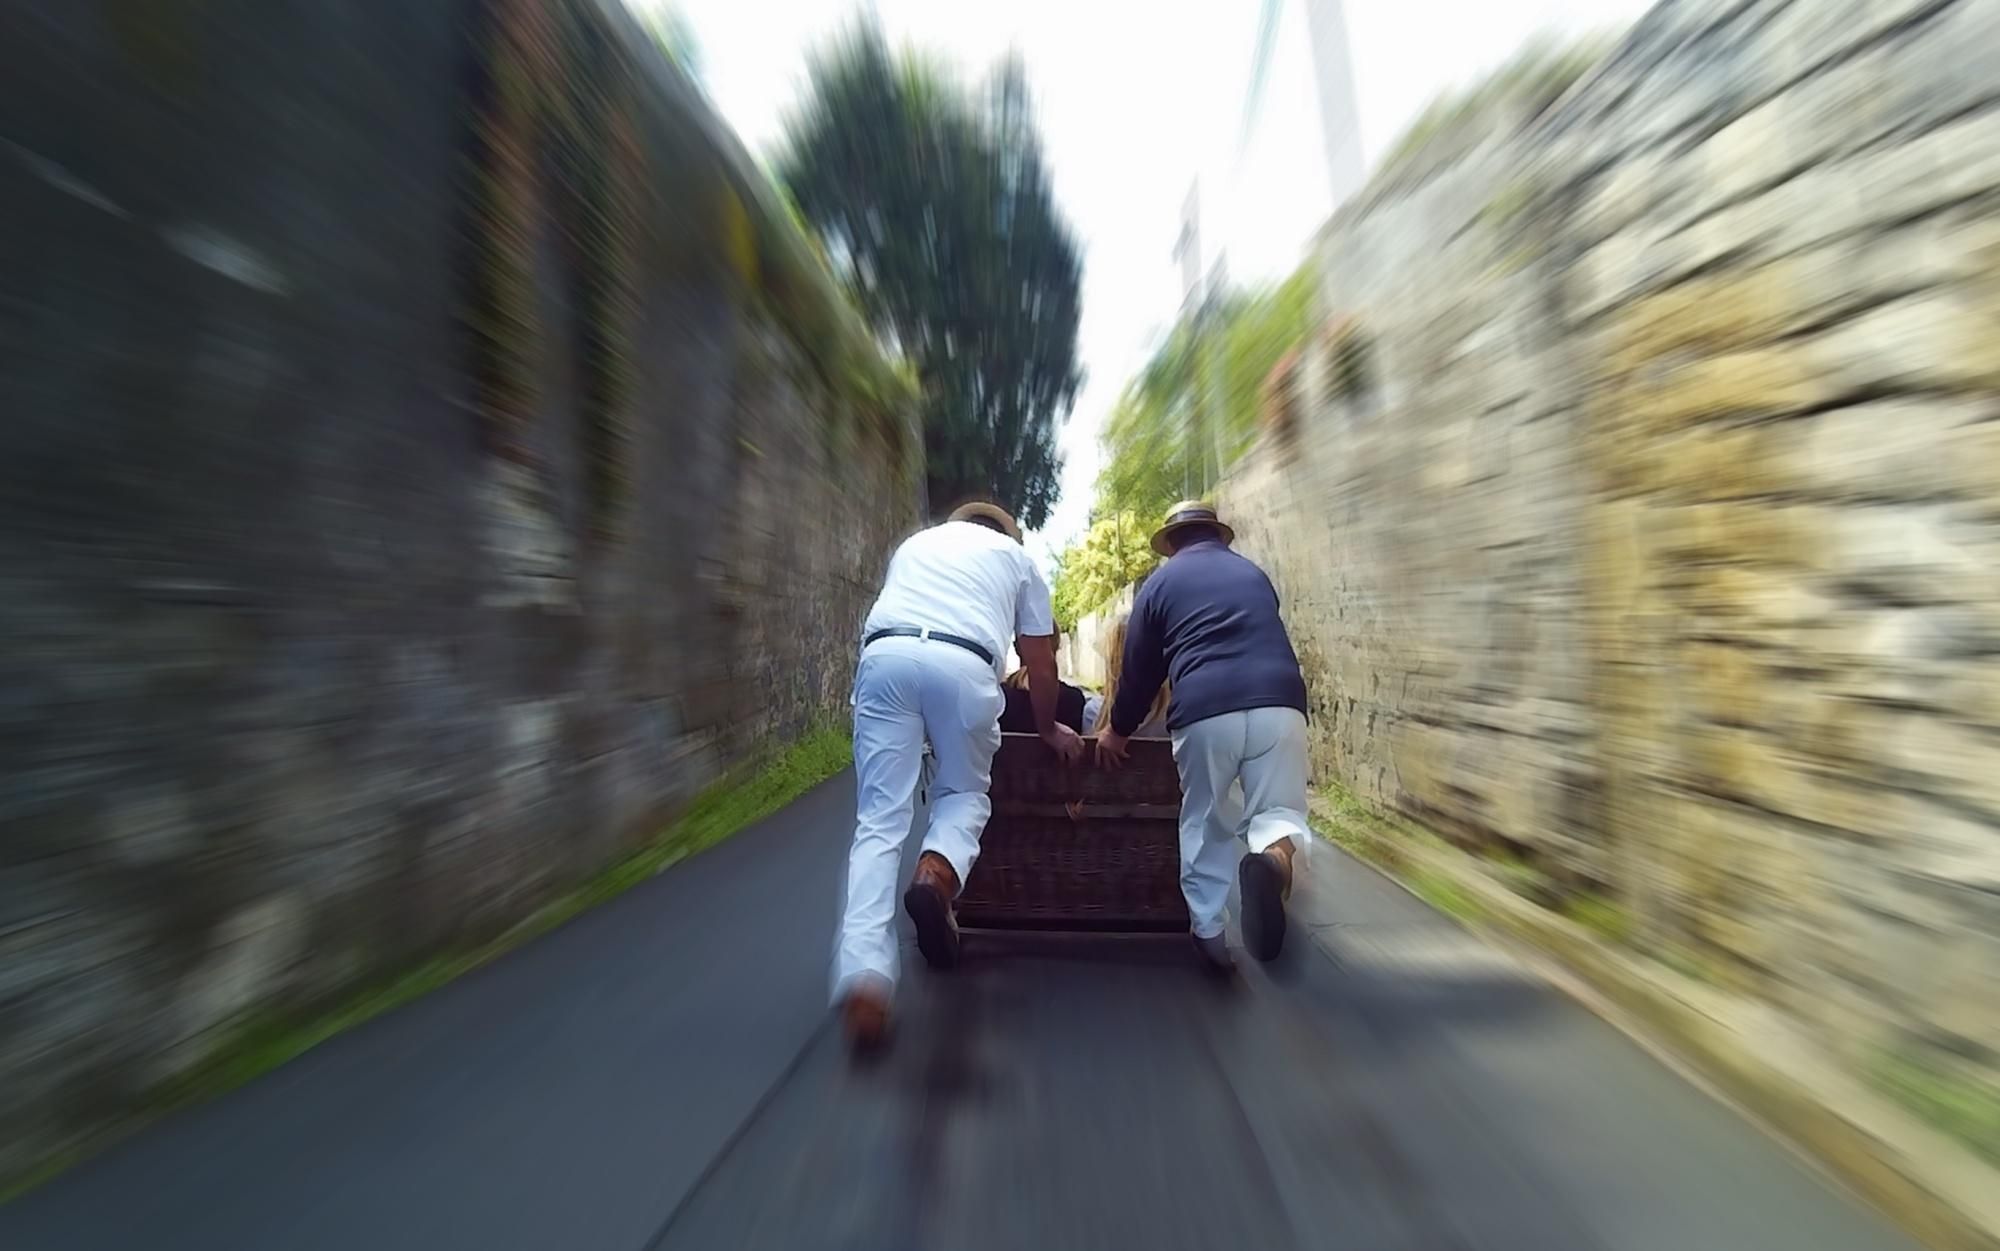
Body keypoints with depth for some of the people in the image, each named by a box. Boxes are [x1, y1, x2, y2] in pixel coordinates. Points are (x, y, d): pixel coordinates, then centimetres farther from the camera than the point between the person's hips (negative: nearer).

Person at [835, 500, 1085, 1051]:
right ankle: (938, 873, -8)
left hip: (885, 654, 3)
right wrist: (1048, 728, 41)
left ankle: (863, 977, -5)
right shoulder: (1017, 557, 29)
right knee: (966, 793, 19)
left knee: (880, 820, 5)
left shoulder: (915, 542, 37)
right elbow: (1040, 661, 27)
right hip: (963, 662, -2)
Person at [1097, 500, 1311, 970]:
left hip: (1205, 712, -1)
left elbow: (1140, 667, 15)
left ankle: (1207, 931, 24)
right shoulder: (1254, 574, 24)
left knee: (1204, 825, 17)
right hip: (1278, 704, 2)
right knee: (1280, 810, 14)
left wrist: (1118, 729, 27)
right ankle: (1275, 854, -18)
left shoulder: (1161, 581, 15)